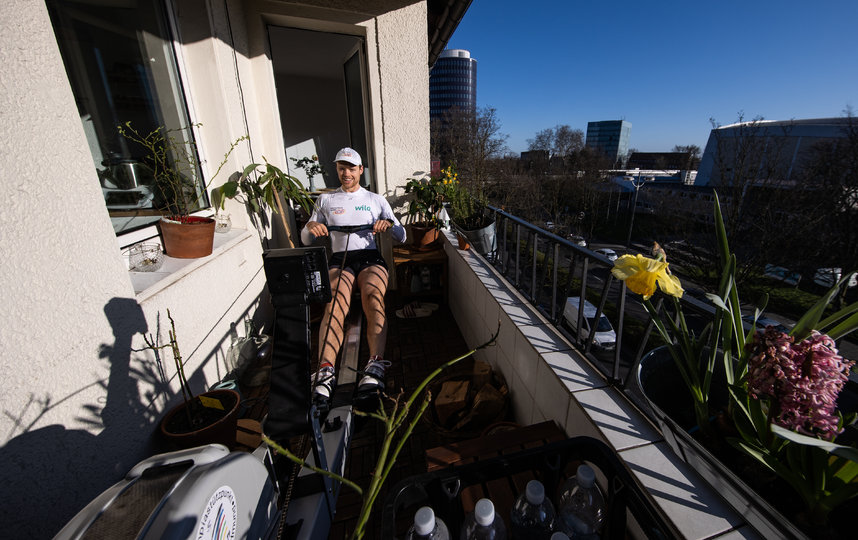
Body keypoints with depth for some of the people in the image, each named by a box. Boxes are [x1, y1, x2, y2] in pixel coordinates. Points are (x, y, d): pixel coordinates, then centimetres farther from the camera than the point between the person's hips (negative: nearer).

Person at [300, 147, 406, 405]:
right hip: (339, 260, 1)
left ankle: (375, 366, -48)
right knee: (335, 304, -33)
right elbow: (306, 241, 21)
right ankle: (326, 370, -45)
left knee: (373, 297, -35)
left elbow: (402, 237, 15)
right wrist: (310, 226, -3)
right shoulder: (326, 200, 24)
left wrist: (390, 224, -8)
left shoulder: (376, 199, 22)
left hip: (370, 258, 0)